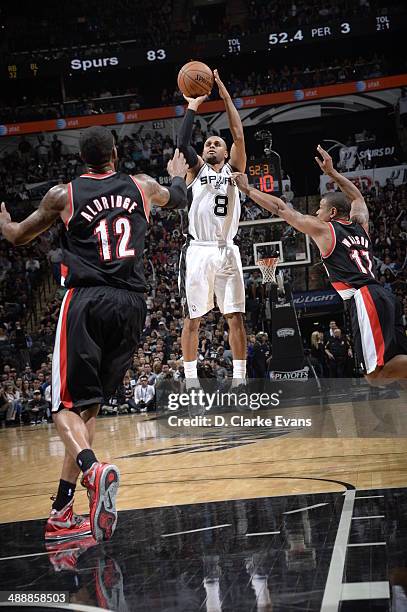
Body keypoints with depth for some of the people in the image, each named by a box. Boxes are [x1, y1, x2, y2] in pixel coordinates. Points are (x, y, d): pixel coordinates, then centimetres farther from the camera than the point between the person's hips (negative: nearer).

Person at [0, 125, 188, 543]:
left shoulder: (63, 195, 5)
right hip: (131, 304, 4)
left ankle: (93, 469, -34)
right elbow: (178, 198, 36)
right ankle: (62, 511, 9)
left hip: (86, 301, -3)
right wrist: (178, 175, 59)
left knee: (67, 405, -3)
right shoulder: (142, 187, 13)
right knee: (88, 404, 12)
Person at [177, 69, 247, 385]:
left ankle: (240, 379, 7)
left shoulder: (233, 168, 13)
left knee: (236, 317, 1)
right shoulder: (196, 168, 11)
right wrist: (193, 106, -2)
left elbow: (239, 135, 1)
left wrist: (225, 95, -1)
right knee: (193, 318, 1)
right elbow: (183, 142, -7)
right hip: (198, 251, -1)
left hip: (227, 251, 2)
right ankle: (190, 380, 7)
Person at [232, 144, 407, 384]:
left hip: (364, 299, -8)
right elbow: (357, 196, 44)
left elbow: (280, 207, 13)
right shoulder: (360, 224, 22)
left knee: (375, 374, -13)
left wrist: (248, 188, 22)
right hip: (385, 297, 8)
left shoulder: (322, 228, 5)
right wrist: (331, 171, 46)